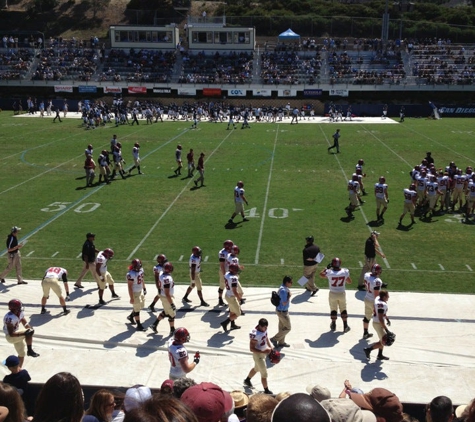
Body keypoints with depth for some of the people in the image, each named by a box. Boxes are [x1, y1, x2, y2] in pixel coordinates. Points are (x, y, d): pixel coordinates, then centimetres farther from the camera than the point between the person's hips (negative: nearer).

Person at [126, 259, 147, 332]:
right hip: (135, 293, -8)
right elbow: (129, 286, -24)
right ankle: (139, 325, 15)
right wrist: (131, 298, -22)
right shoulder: (131, 274, -27)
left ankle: (131, 316, 45)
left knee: (140, 306, 23)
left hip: (140, 291, 8)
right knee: (137, 309, 3)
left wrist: (144, 288, 21)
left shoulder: (141, 270, -3)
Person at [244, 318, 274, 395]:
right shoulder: (255, 334, -35)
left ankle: (247, 380, 53)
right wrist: (263, 352, -34)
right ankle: (266, 391, 21)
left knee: (256, 369, 29)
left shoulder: (264, 329, -11)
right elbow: (251, 348, -27)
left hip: (264, 353, 8)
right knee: (264, 373, 4)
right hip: (258, 355, -8)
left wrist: (270, 347, 3)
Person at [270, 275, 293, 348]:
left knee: (282, 327, 21)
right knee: (288, 328, 3)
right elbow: (284, 303, -28)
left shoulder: (284, 288, 3)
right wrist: (289, 296, -19)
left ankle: (281, 342, 36)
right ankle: (275, 339, 11)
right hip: (282, 312, -10)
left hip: (282, 310, 10)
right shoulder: (283, 290, -29)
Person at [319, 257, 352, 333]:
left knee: (333, 309, 18)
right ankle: (345, 326, 23)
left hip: (333, 294, -1)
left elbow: (321, 274, 3)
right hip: (342, 293, 1)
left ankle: (333, 325, 30)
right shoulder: (345, 272, -16)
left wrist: (327, 268, 10)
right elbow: (349, 282, 2)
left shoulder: (329, 272, -20)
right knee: (343, 309, 18)